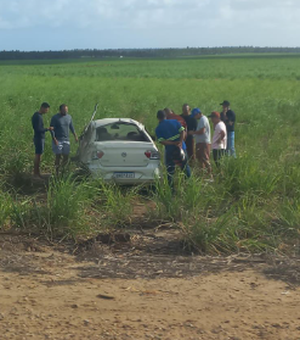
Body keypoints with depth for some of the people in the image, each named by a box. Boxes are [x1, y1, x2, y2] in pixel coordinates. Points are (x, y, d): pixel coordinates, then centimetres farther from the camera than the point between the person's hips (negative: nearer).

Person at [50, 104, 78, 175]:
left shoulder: (69, 117, 7)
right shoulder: (55, 118, -8)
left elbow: (71, 127, 19)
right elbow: (52, 129, -9)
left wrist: (75, 136, 15)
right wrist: (54, 139, -18)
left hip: (66, 140, 5)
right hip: (58, 140, -4)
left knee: (66, 156, 3)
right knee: (58, 156, -3)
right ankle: (57, 172, 5)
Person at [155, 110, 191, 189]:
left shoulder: (158, 129, -2)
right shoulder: (175, 122, 5)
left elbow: (161, 141, -13)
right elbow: (182, 131, -5)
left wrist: (173, 143, -16)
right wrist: (180, 142, -13)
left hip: (170, 151, -2)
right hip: (181, 148, 2)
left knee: (170, 171, 8)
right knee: (185, 166, 18)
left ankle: (172, 188, 8)